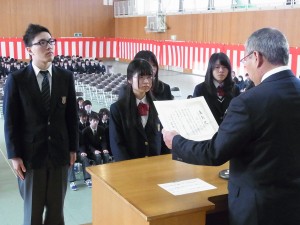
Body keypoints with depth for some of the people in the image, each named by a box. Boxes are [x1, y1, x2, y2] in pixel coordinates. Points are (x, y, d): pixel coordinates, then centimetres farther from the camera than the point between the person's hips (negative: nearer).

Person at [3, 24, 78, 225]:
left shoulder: (66, 77, 1)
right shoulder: (16, 79, -7)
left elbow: (72, 116, 5)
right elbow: (10, 121, -5)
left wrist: (73, 148, 4)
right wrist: (14, 156, -7)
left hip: (59, 153, 2)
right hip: (31, 154, -2)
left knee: (57, 208, 14)